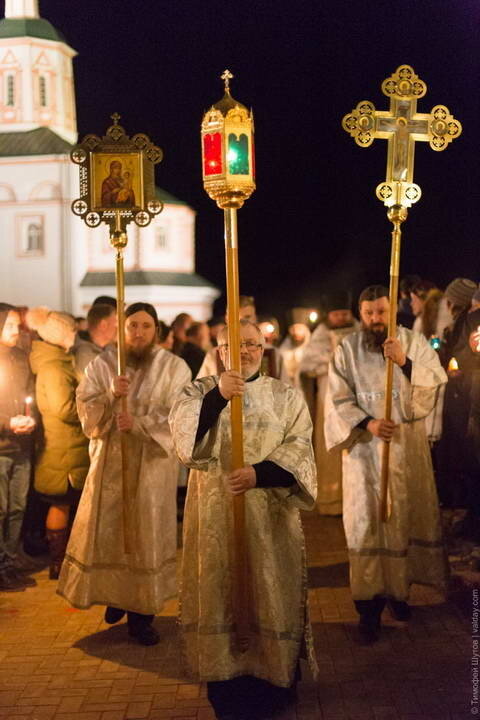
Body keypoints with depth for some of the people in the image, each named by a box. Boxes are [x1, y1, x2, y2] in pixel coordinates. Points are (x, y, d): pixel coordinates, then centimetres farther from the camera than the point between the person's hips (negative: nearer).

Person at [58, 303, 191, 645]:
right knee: (107, 530, 5)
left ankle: (142, 614, 11)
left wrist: (138, 423, -22)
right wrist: (111, 395, -20)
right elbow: (85, 408, -2)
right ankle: (116, 595, 27)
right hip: (109, 459, 2)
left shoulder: (174, 367, -3)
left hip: (152, 463, -2)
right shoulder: (102, 364, 4)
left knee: (146, 533, 2)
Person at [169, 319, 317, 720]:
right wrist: (218, 396, -27)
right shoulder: (200, 391, 6)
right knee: (219, 590, 4)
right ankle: (226, 677, 16)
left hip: (269, 513, 0)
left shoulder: (286, 396, 6)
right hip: (215, 512, 0)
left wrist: (259, 473, -20)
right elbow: (182, 430, -13)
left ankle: (271, 675, 18)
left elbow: (299, 448, -5)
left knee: (268, 592, 4)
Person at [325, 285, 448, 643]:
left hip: (408, 446, 1)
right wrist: (367, 423, -19)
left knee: (407, 516, 9)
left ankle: (400, 588, 28)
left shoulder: (414, 342, 0)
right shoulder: (347, 349, -2)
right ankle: (370, 605, 1)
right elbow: (339, 399, -4)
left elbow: (435, 382, -11)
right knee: (367, 521, -4)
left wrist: (404, 361, -26)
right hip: (365, 448, -1)